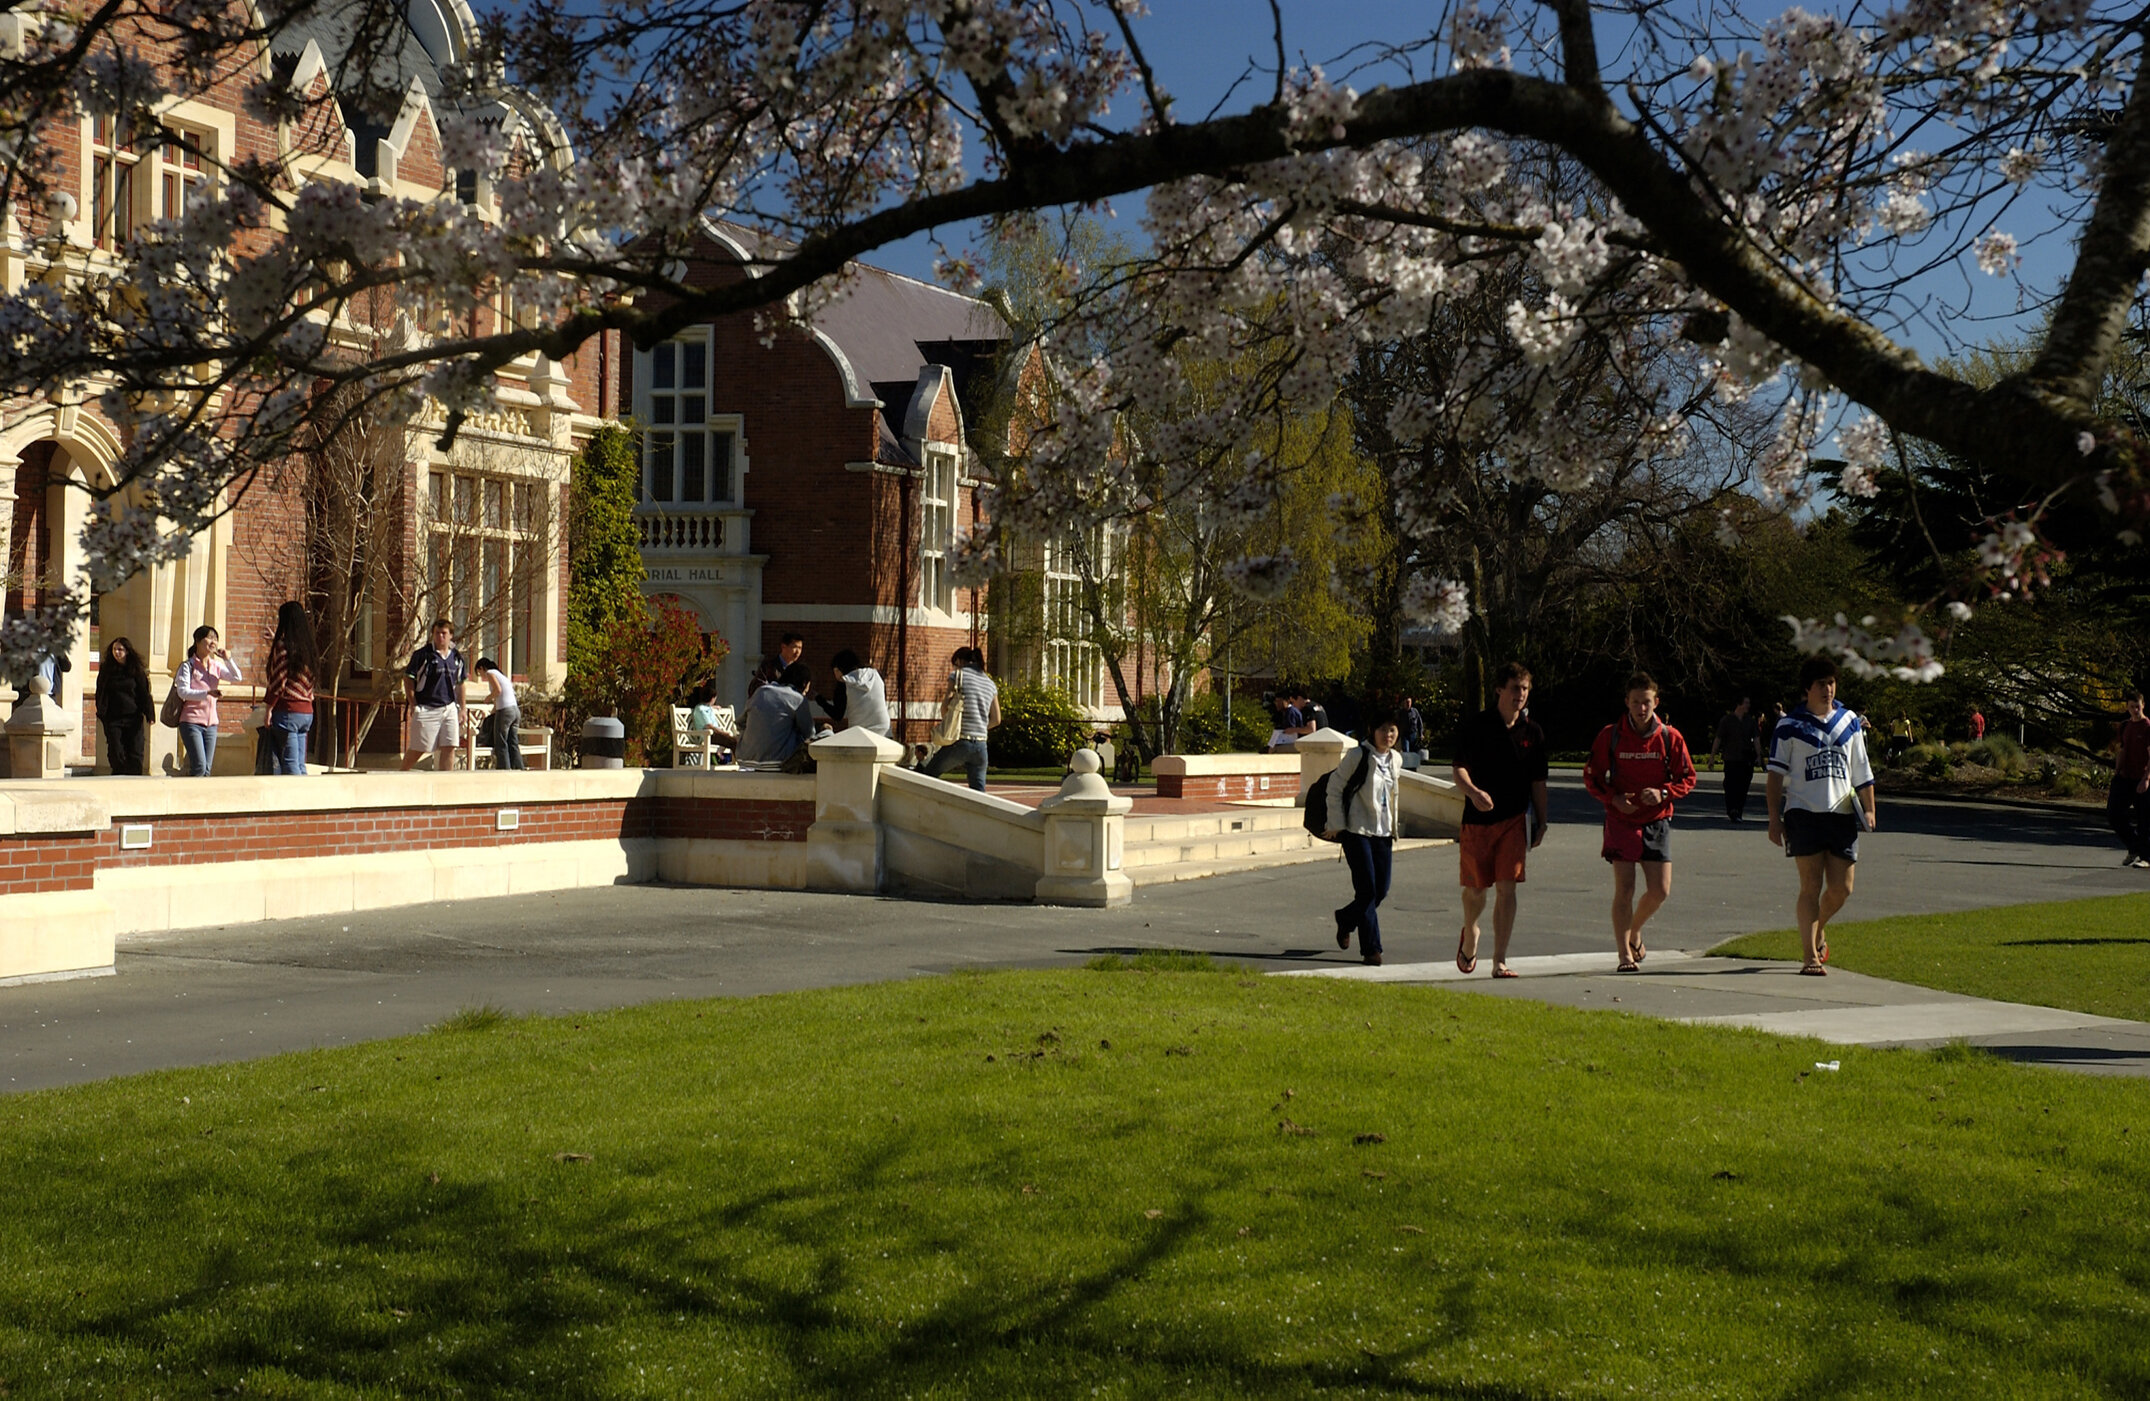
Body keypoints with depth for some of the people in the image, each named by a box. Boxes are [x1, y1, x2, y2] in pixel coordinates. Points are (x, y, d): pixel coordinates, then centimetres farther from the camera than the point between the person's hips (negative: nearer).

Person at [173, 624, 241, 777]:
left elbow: (237, 677, 4)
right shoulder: (188, 666, -4)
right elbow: (183, 692, -15)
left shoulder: (216, 666, 11)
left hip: (211, 723, 5)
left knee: (207, 769, 3)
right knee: (199, 766, -16)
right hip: (191, 721, -5)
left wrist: (228, 659, -8)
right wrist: (207, 693, -28)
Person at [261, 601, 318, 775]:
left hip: (287, 710, -7)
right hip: (307, 711, 7)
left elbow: (279, 682, -14)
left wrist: (269, 708, -9)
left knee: (290, 764, -7)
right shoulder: (306, 646, 12)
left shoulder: (283, 646, -9)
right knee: (300, 765, 8)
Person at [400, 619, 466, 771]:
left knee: (449, 748, -2)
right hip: (426, 708, -5)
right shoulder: (423, 655, -6)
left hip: (449, 708, 5)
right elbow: (408, 678, -5)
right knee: (418, 749, -2)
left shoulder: (457, 657, 10)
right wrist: (413, 705, -9)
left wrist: (461, 709, 17)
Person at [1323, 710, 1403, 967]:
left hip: (1383, 832, 6)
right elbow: (1334, 787, -6)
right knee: (1367, 890, -9)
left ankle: (1345, 920, 33)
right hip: (1357, 831, -6)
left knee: (1381, 890, 6)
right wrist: (1337, 825, -9)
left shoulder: (1396, 760, 9)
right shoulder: (1357, 756, -10)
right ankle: (1371, 949, -3)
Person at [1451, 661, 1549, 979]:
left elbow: (1538, 781, 13)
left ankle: (1500, 961, -3)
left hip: (1514, 820, 1)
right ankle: (1469, 934, 39)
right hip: (1477, 820, -1)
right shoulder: (1475, 726, -3)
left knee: (1506, 888, -8)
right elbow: (1458, 768, -4)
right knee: (1475, 889, 7)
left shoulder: (1532, 732, 5)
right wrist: (1473, 791, -23)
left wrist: (1541, 821, 11)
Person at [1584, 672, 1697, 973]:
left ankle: (1634, 931, 30)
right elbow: (1591, 777, 4)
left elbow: (1687, 778, 5)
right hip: (1620, 821, -2)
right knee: (1624, 889, -7)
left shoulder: (1670, 737, 0)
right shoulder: (1610, 736, -2)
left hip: (1657, 822, 2)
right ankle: (1625, 954, 3)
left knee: (1660, 891, 0)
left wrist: (1662, 793, -14)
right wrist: (1613, 798, -13)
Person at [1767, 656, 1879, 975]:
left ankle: (1818, 929, 32)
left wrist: (1869, 809, 12)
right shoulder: (1790, 726, 2)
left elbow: (1862, 771, 19)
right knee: (1811, 886, -6)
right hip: (1804, 814, -3)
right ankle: (1811, 955, -2)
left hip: (1842, 815, 3)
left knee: (1841, 889, 2)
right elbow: (1776, 773, 1)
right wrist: (1774, 817, -5)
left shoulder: (1850, 722, 13)